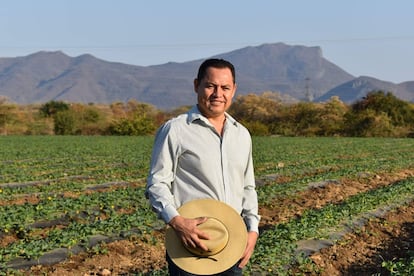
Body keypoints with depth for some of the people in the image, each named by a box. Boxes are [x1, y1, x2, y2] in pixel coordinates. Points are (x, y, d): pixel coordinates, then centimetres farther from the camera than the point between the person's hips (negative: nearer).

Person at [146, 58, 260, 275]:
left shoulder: (242, 134, 14)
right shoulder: (174, 130, -4)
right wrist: (175, 221, -23)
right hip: (190, 240, -5)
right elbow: (156, 184, -7)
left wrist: (252, 228, 7)